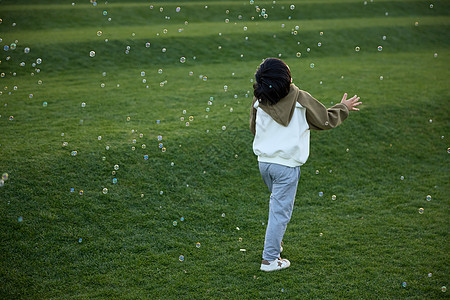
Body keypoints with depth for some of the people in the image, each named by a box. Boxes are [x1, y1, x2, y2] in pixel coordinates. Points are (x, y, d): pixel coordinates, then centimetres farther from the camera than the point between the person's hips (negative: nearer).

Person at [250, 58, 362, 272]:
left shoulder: (259, 101, -2)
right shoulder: (301, 100, -13)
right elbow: (325, 121, 0)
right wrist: (344, 108, 18)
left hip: (263, 161, 5)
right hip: (286, 165, -5)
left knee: (278, 201, 27)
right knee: (280, 210, 2)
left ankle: (275, 243, 37)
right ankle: (270, 259, 6)